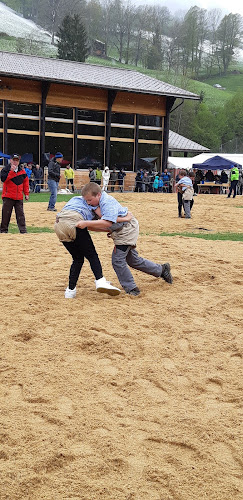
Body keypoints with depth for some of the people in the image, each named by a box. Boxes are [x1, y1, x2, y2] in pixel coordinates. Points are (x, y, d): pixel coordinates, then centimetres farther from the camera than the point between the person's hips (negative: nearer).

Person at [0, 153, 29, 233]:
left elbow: (26, 182, 15)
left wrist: (26, 193, 10)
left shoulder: (22, 171, 11)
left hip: (19, 197, 2)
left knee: (20, 214, 0)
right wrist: (11, 171, -21)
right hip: (8, 196, -2)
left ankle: (23, 230, 0)